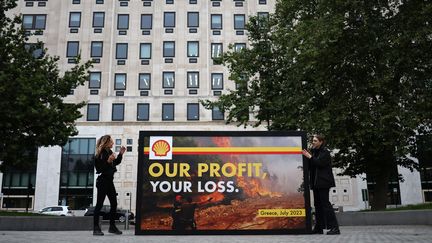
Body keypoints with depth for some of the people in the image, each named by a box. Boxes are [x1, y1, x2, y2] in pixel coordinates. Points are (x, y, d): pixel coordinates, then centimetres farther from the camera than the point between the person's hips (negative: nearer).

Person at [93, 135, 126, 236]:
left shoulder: (109, 152, 10)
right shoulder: (100, 154, -13)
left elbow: (115, 163, 22)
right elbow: (99, 169, -18)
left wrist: (120, 154, 13)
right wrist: (108, 161, -27)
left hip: (109, 181, 9)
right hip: (102, 181, -9)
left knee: (114, 204, 9)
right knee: (99, 204, -4)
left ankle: (112, 226, 19)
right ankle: (96, 228, 1)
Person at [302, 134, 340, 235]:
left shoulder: (325, 152, -7)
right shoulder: (314, 152, 17)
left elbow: (320, 163, -20)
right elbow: (310, 166, 20)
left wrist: (309, 157, -14)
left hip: (323, 181, -9)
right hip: (316, 182, 9)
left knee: (325, 203, -12)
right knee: (318, 204, 9)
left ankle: (334, 227, -9)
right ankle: (319, 227, 14)